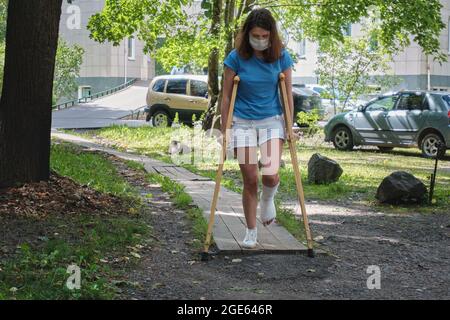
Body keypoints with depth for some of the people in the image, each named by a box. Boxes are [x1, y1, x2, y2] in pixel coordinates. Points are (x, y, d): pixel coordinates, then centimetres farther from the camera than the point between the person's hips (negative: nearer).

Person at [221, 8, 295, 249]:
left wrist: (289, 126, 3)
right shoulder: (236, 58, -10)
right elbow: (226, 95, -3)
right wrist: (224, 128, -2)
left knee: (270, 175, -16)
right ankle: (251, 231, 16)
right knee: (250, 180, 0)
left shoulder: (281, 57, -6)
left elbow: (288, 93, 3)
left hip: (272, 121, 1)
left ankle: (268, 199, 20)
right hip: (242, 123, -1)